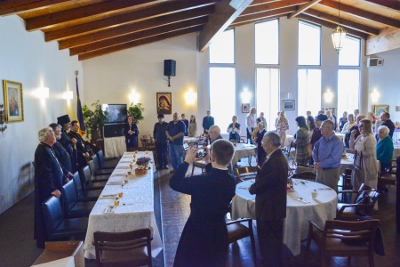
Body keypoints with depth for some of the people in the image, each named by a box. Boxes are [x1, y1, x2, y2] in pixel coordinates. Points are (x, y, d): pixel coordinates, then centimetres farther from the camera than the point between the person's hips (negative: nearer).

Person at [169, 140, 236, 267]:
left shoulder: (201, 181, -31)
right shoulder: (231, 180, -11)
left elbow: (174, 183, -17)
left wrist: (187, 162, -11)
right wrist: (208, 164, 7)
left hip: (198, 232, -5)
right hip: (219, 232, 5)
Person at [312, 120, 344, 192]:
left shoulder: (338, 142, -18)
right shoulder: (322, 139, 5)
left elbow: (334, 159, -24)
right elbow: (315, 151, 12)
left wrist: (319, 164, -18)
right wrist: (316, 162, -6)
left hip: (331, 171, -7)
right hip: (320, 170, 7)